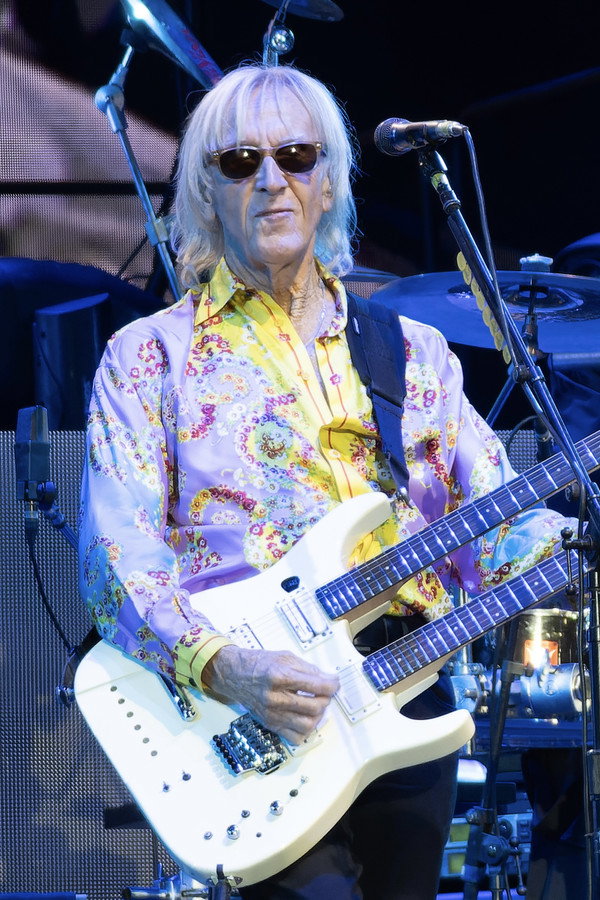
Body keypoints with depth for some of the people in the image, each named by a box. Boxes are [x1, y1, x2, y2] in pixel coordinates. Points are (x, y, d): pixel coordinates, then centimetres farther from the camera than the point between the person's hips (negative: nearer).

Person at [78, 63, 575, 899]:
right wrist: (219, 665, -22)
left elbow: (498, 522, 9)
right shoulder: (152, 356, 5)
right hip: (244, 708, -4)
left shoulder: (410, 351, 16)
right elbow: (118, 557, -5)